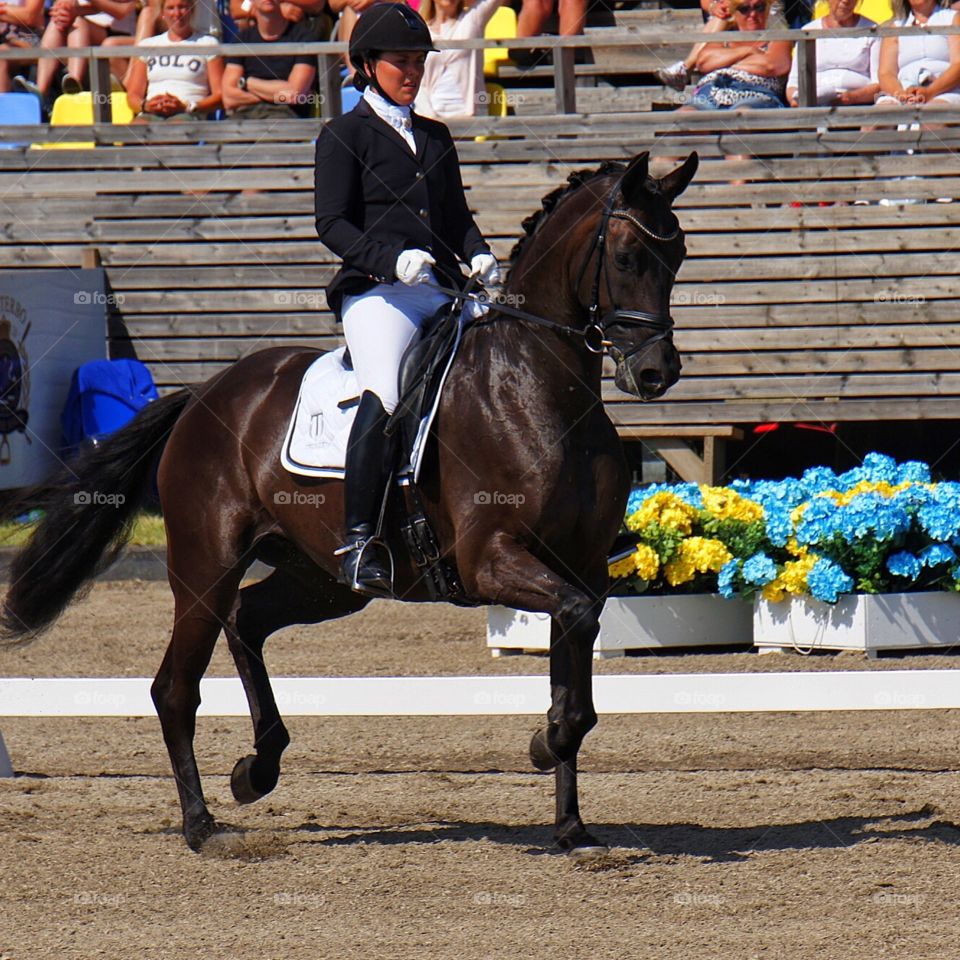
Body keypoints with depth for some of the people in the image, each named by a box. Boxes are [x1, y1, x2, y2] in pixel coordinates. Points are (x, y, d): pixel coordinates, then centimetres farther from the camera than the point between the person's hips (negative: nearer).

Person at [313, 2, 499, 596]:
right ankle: (359, 541, -29)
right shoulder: (345, 136, 6)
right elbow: (332, 223, -3)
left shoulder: (435, 138, 23)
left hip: (442, 291, 6)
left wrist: (480, 256, 3)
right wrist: (392, 257, -19)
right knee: (385, 397, -29)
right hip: (376, 294, -6)